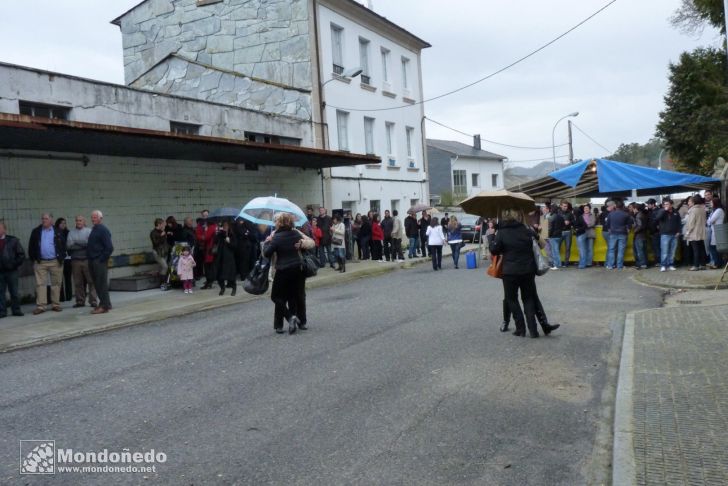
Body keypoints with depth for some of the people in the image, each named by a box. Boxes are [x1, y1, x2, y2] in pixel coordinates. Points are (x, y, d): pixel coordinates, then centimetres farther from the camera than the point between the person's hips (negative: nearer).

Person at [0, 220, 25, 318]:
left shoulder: (13, 240, 0)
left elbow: (21, 254, 2)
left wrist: (15, 264, -5)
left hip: (11, 271, -1)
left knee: (14, 292, 5)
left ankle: (16, 310, 13)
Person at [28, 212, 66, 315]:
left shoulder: (57, 232, 4)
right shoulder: (36, 232, 7)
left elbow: (63, 245, 5)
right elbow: (31, 246, 9)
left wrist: (61, 257, -2)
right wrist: (33, 259, 4)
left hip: (55, 262, -1)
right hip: (40, 263, 1)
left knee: (56, 283, 5)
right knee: (40, 284, -2)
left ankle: (56, 304, 13)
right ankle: (40, 306, -1)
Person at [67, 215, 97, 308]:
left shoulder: (89, 231, 6)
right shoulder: (71, 232, 13)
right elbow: (68, 245, 1)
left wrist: (76, 243, -7)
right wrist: (83, 245, -10)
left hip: (87, 259, -3)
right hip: (76, 261, 3)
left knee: (91, 281, -5)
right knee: (78, 283, 6)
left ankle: (93, 301, -2)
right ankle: (80, 301, 14)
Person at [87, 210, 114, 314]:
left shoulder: (103, 230, -11)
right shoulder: (94, 230, 16)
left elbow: (109, 247, -19)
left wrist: (102, 259, -17)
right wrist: (90, 258, 12)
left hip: (100, 262, -9)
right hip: (92, 261, 9)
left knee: (101, 284, -5)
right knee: (97, 284, 12)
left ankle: (104, 306, 0)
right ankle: (105, 304, 21)